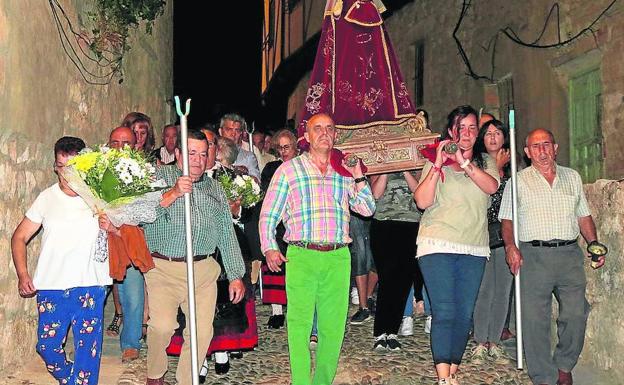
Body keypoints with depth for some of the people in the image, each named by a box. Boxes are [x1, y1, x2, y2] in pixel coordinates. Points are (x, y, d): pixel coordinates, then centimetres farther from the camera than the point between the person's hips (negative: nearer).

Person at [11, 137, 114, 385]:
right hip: (51, 287, 2)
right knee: (47, 346, 7)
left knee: (87, 348, 0)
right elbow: (19, 237, 9)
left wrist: (112, 228, -16)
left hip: (90, 287, -2)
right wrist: (22, 275, -3)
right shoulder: (47, 198, 4)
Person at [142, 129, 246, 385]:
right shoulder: (159, 176, 7)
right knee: (162, 326, -18)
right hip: (164, 268, -4)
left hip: (204, 270, 4)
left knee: (202, 332, -2)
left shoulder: (214, 188, 19)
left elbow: (227, 234, 19)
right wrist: (173, 194, -20)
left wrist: (236, 275, 13)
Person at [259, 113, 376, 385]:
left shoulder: (344, 170, 16)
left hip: (338, 258, 3)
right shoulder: (289, 169, 8)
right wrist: (269, 248, -3)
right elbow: (268, 214, 7)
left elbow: (367, 210, 12)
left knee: (334, 326, 6)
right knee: (299, 325, -5)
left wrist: (358, 177, 1)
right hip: (301, 257, -3)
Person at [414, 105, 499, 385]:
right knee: (444, 312, -10)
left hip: (474, 249, 3)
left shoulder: (485, 162, 14)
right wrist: (438, 164, -12)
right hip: (438, 246, -3)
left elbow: (492, 186, -8)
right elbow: (422, 201, -7)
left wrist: (465, 163, -18)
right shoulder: (436, 163, 6)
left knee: (465, 314, 3)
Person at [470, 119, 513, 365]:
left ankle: (494, 343, 14)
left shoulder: (512, 166, 15)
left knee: (502, 290, 5)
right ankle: (481, 344, 3)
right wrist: (497, 169, -5)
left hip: (506, 234, 4)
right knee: (484, 289, -7)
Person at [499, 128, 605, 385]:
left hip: (570, 255, 3)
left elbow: (584, 216, 20)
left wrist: (594, 244, 7)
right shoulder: (518, 181, 7)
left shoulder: (572, 177, 17)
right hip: (533, 255, -3)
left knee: (576, 313, -2)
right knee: (534, 318, -4)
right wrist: (510, 247, -13)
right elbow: (507, 220, 3)